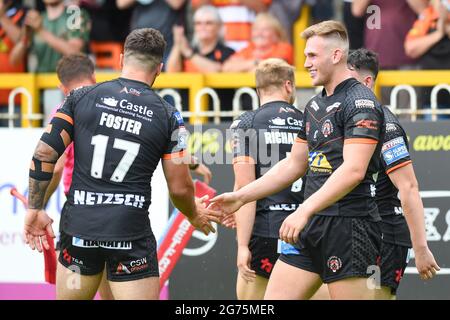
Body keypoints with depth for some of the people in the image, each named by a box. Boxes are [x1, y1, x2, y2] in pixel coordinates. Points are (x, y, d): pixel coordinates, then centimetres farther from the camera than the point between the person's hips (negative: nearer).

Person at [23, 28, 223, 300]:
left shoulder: (82, 97, 4)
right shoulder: (168, 116, 0)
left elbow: (44, 153, 0)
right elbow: (179, 188, 3)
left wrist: (35, 209, 9)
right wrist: (195, 217, 24)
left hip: (79, 225, 2)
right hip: (131, 233, -2)